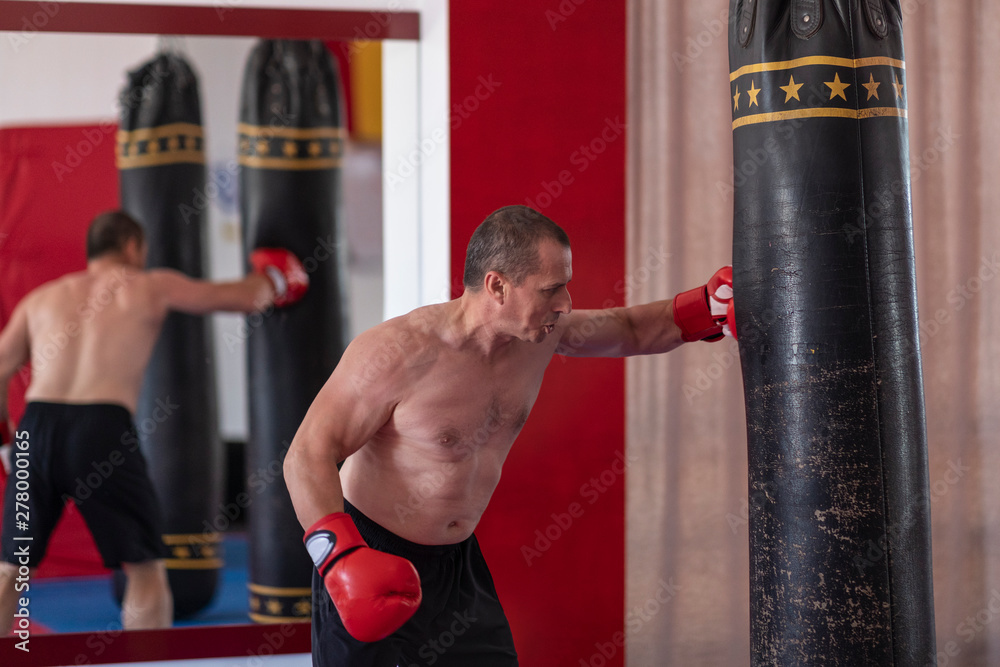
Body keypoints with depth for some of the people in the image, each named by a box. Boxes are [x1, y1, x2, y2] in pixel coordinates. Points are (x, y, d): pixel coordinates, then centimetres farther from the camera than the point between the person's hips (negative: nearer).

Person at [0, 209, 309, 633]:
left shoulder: (41, 299, 21)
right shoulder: (152, 287, 13)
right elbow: (246, 298, 18)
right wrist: (272, 280, 41)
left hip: (36, 427, 3)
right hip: (101, 430, -3)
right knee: (144, 567, 10)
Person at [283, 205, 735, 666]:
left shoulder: (542, 334, -4)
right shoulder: (399, 351, -24)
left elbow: (629, 330, 16)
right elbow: (307, 456, -21)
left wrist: (709, 308, -1)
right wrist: (340, 556, -34)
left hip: (459, 560, 6)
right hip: (369, 558, -6)